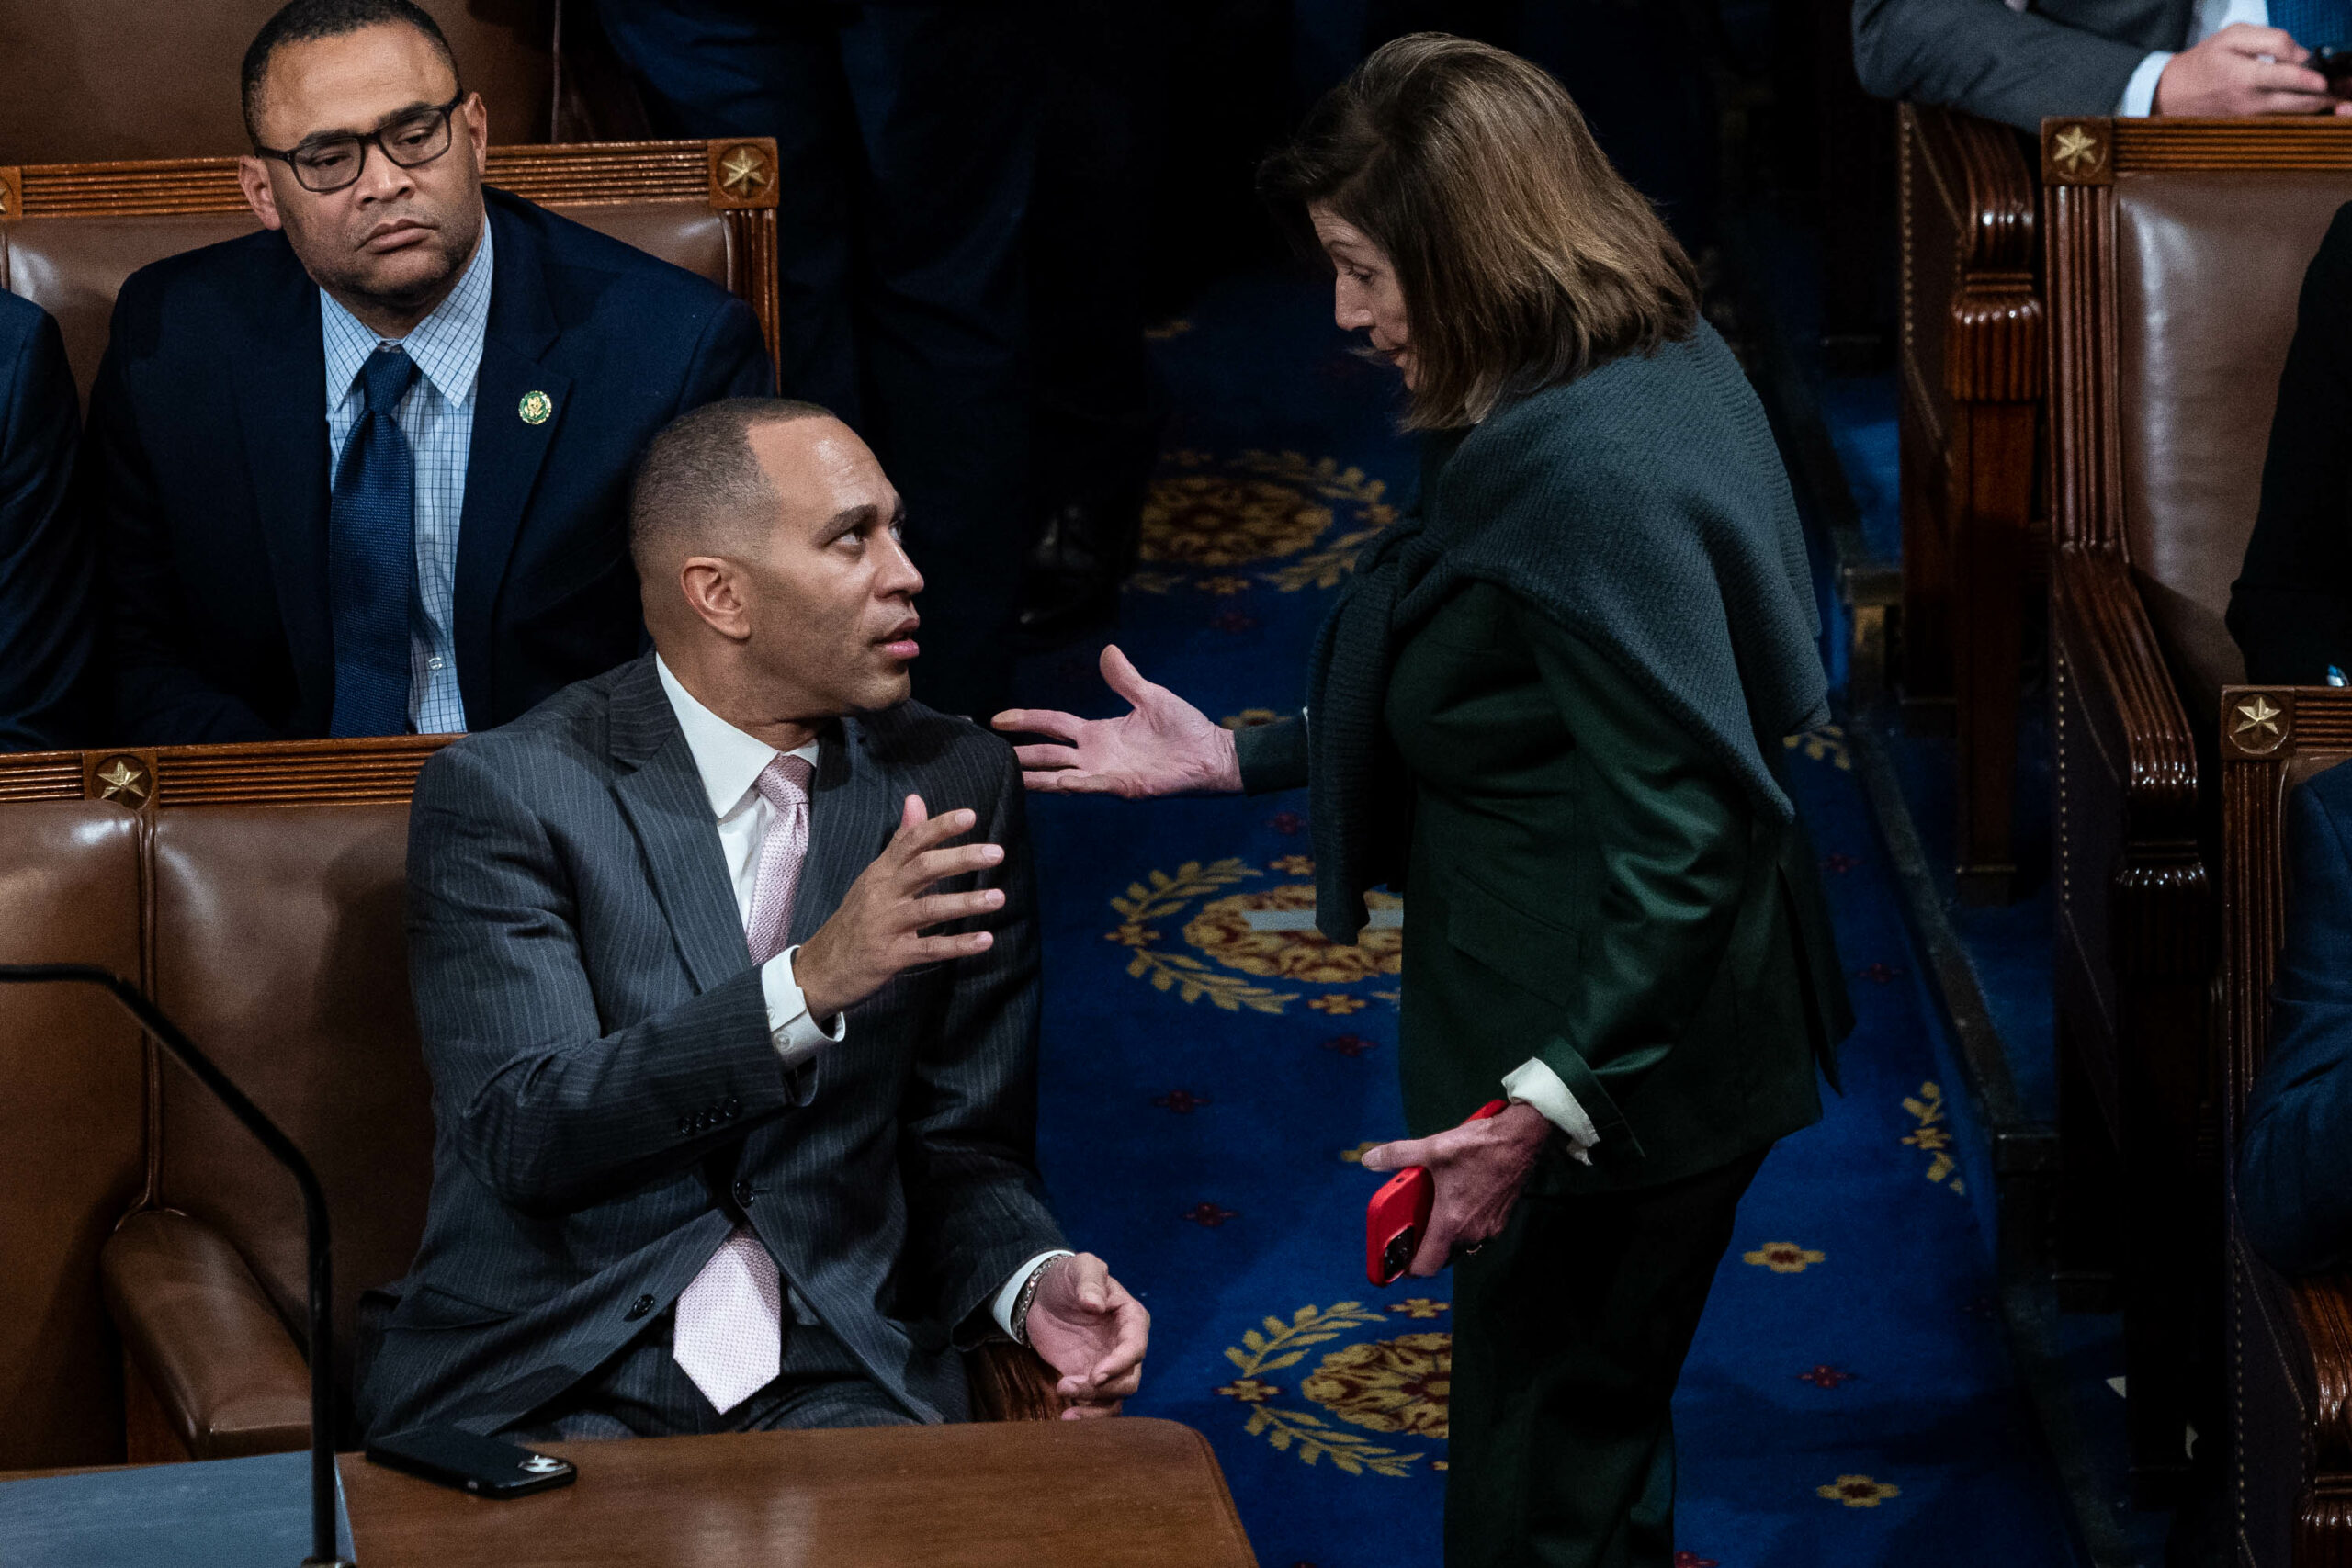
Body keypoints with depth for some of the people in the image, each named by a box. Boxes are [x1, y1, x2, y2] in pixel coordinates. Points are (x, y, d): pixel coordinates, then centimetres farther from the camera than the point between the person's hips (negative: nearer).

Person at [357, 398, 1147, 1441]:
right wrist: (810, 984, -25)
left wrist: (1033, 1280, -7)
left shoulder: (952, 786, 10)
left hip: (832, 1376, 3)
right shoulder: (503, 793, -4)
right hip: (540, 1380, -3)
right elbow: (520, 1136, -16)